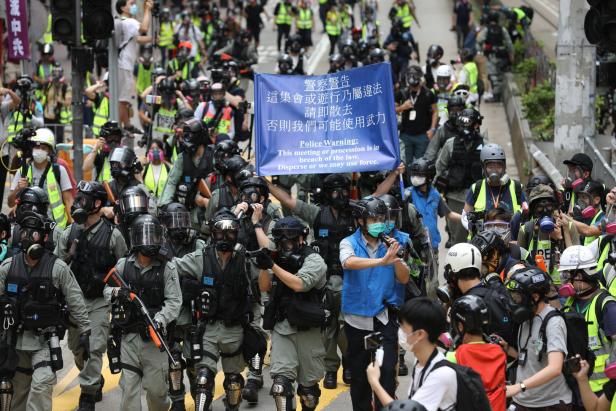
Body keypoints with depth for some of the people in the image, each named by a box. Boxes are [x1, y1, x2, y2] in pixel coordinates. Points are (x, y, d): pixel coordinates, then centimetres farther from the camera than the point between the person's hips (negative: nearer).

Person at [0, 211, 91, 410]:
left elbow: (76, 302, -2)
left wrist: (85, 332, -1)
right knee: (18, 389, 9)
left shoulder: (58, 268, -8)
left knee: (41, 384, -19)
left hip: (46, 340, -3)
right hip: (16, 339, 3)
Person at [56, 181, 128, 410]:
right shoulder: (69, 234, 4)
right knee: (77, 348, 13)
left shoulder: (112, 235, -6)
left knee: (94, 349, -11)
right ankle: (96, 383, 36)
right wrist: (68, 257, -9)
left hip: (99, 302, -5)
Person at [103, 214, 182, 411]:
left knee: (156, 388, 5)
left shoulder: (167, 268, -4)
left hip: (153, 338, -1)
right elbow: (106, 290, 13)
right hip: (128, 337, 2)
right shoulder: (123, 265, 4)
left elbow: (174, 301, -8)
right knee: (129, 387, -2)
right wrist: (115, 292, -11)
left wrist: (159, 320, -24)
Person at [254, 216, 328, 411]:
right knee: (281, 381, -13)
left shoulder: (313, 260, -5)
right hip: (281, 329, 3)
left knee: (308, 386, 8)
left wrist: (272, 265, -20)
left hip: (306, 329, -3)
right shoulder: (280, 260, 12)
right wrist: (264, 268, -7)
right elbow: (265, 287, 12)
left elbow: (299, 284, -20)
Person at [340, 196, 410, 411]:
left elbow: (404, 279, 4)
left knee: (387, 369, -9)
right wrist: (381, 261, -40)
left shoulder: (388, 244, 4)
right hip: (358, 318, -1)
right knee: (359, 374, 7)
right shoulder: (349, 243, -3)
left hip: (384, 318, 1)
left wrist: (395, 258, -15)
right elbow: (349, 262, -27)